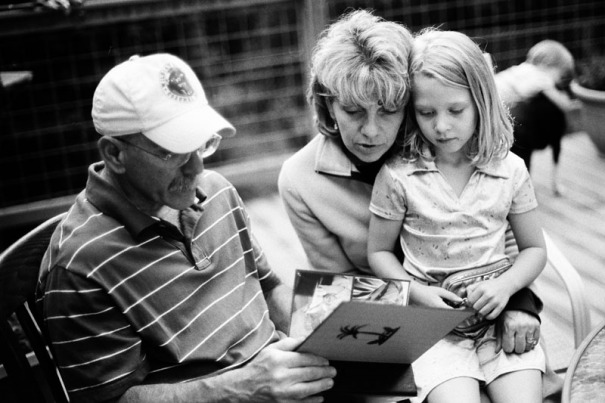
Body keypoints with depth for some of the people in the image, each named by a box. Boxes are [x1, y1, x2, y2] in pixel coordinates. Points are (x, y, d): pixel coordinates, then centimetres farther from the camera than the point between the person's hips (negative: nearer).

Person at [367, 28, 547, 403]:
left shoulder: (510, 170, 0)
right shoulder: (398, 175, -6)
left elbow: (535, 248, 9)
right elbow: (379, 251, 4)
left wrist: (505, 286, -10)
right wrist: (416, 292, -11)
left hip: (500, 313, 2)